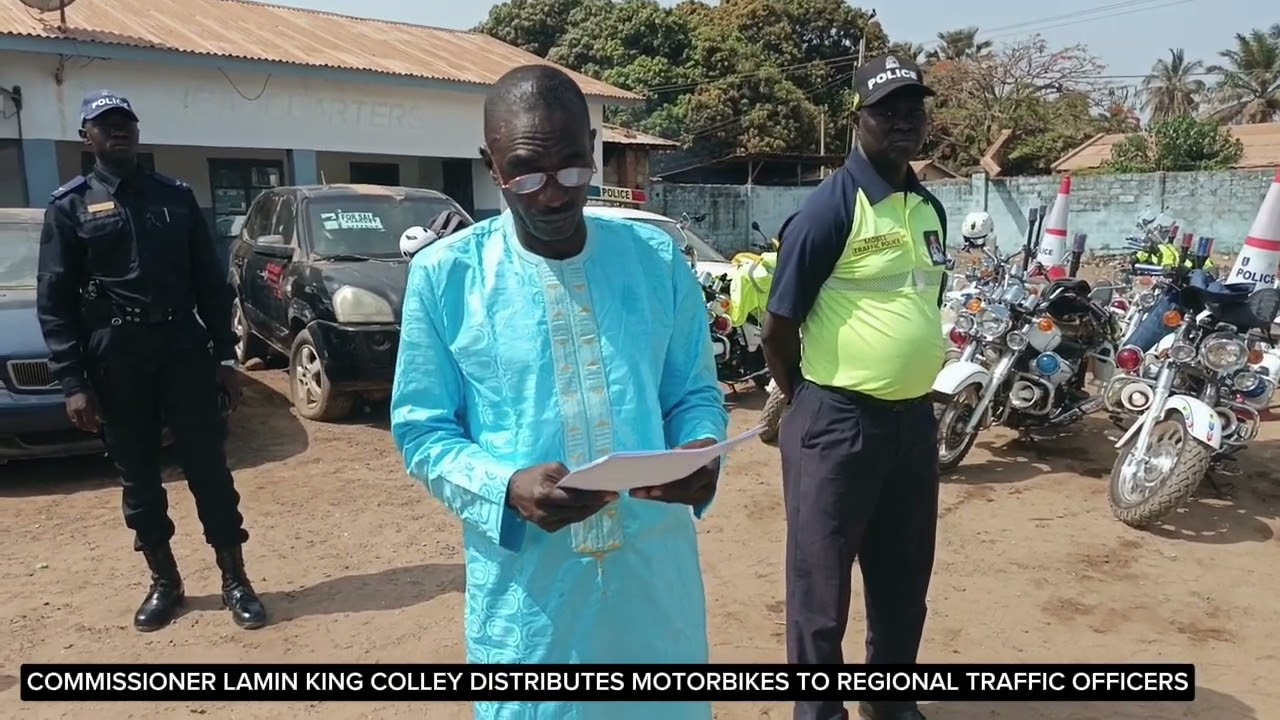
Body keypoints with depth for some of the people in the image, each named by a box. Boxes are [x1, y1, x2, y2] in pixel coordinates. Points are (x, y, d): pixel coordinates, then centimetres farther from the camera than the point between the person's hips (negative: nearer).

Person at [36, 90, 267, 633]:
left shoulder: (175, 196, 9)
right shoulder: (70, 206, 4)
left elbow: (210, 281, 9)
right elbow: (55, 302, 1)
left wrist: (225, 355, 3)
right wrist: (72, 382, -7)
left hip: (182, 350, 1)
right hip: (114, 360, 0)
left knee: (209, 469, 1)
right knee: (139, 479, 8)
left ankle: (235, 581, 12)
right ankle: (165, 583, 24)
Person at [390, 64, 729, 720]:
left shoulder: (657, 257, 1)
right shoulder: (444, 273, -5)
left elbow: (696, 393, 7)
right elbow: (420, 429, -1)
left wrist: (701, 450, -15)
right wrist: (507, 488, -19)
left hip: (656, 566, 3)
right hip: (527, 581, -2)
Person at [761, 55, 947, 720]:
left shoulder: (930, 209, 11)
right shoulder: (829, 208, -14)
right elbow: (780, 323, -12)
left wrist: (911, 391, 18)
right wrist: (803, 404, 0)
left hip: (914, 419, 8)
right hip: (838, 423, -7)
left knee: (903, 575, 20)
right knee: (822, 580, 6)